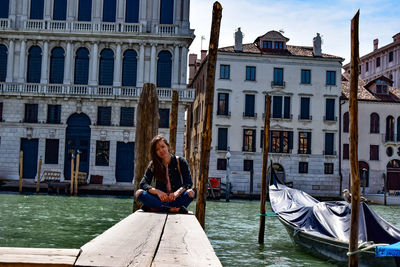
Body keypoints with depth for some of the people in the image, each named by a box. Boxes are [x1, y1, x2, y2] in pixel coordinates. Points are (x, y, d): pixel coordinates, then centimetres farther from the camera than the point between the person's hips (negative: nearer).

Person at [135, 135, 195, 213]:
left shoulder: (180, 161, 2)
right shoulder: (153, 165, 5)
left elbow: (189, 182, -8)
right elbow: (143, 184, -5)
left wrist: (177, 192, -27)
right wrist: (157, 191, -23)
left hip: (176, 198, -1)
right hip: (160, 199, 1)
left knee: (190, 193, -32)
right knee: (138, 193, -24)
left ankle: (154, 208, -33)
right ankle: (173, 209, -34)